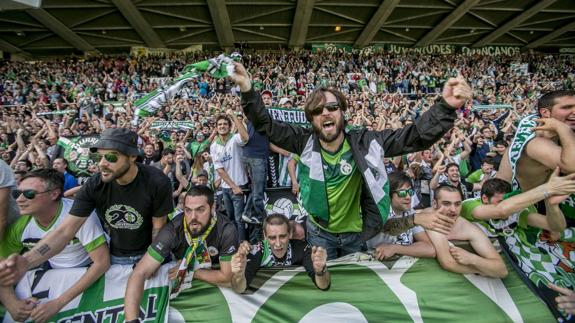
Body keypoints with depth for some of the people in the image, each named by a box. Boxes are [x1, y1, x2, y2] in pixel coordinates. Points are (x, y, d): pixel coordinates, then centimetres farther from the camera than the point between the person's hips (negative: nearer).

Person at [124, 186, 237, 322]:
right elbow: (139, 274, -32)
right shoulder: (173, 230, -30)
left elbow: (226, 277, -25)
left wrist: (190, 272, -20)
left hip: (215, 278, 0)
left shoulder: (226, 230, -34)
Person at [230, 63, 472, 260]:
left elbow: (416, 136, -22)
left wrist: (446, 106, -38)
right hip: (320, 232, 0)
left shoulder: (365, 142, -20)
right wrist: (248, 91, -32)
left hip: (355, 232, 1)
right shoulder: (305, 141, -18)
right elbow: (266, 125, -18)